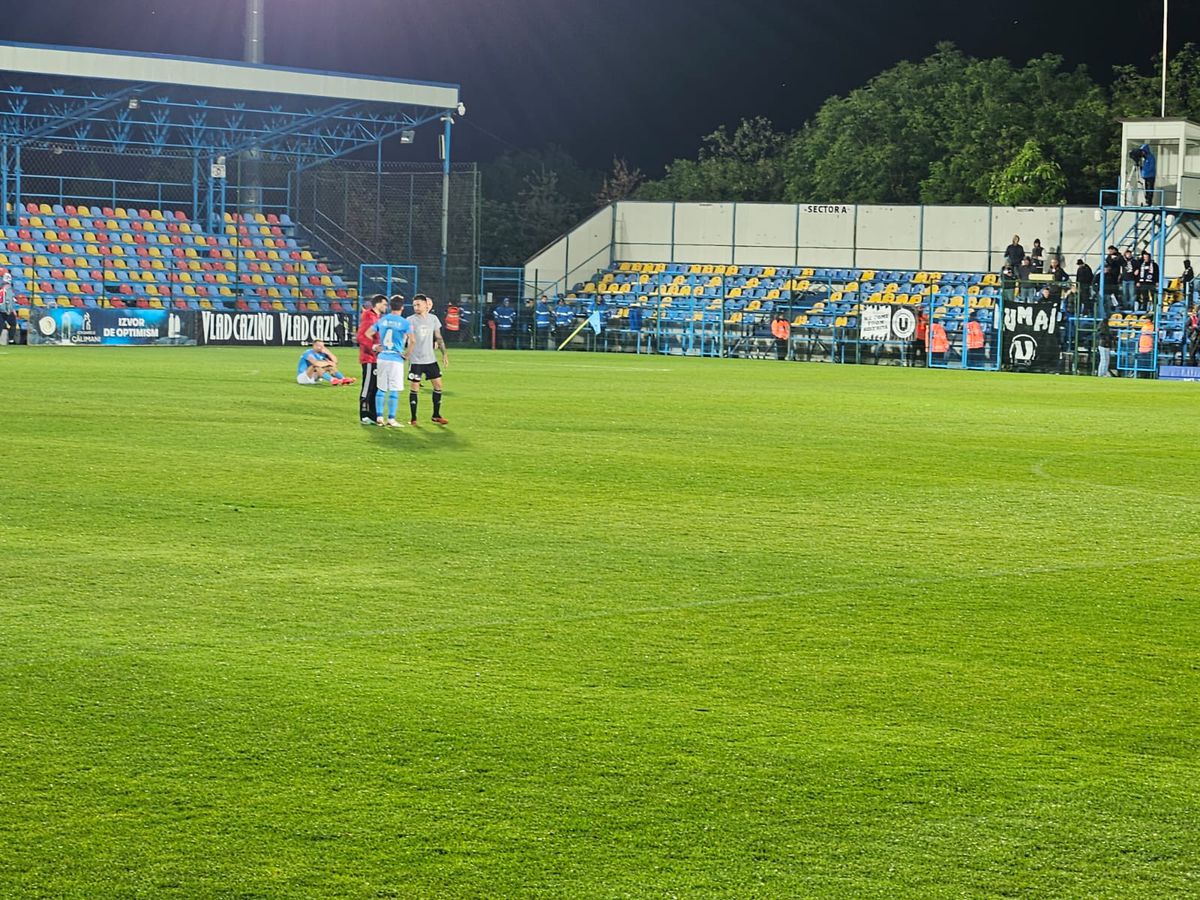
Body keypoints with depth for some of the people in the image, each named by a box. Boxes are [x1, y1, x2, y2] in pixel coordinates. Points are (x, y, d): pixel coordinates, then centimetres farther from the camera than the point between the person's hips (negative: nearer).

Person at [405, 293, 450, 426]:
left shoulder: (433, 319, 6)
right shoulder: (411, 320, -6)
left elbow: (438, 337, 13)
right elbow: (410, 340, -10)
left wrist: (444, 355, 10)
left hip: (431, 359, 4)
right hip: (416, 360, -4)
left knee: (438, 385, 5)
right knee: (414, 388, -2)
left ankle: (436, 416, 15)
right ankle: (413, 418, 6)